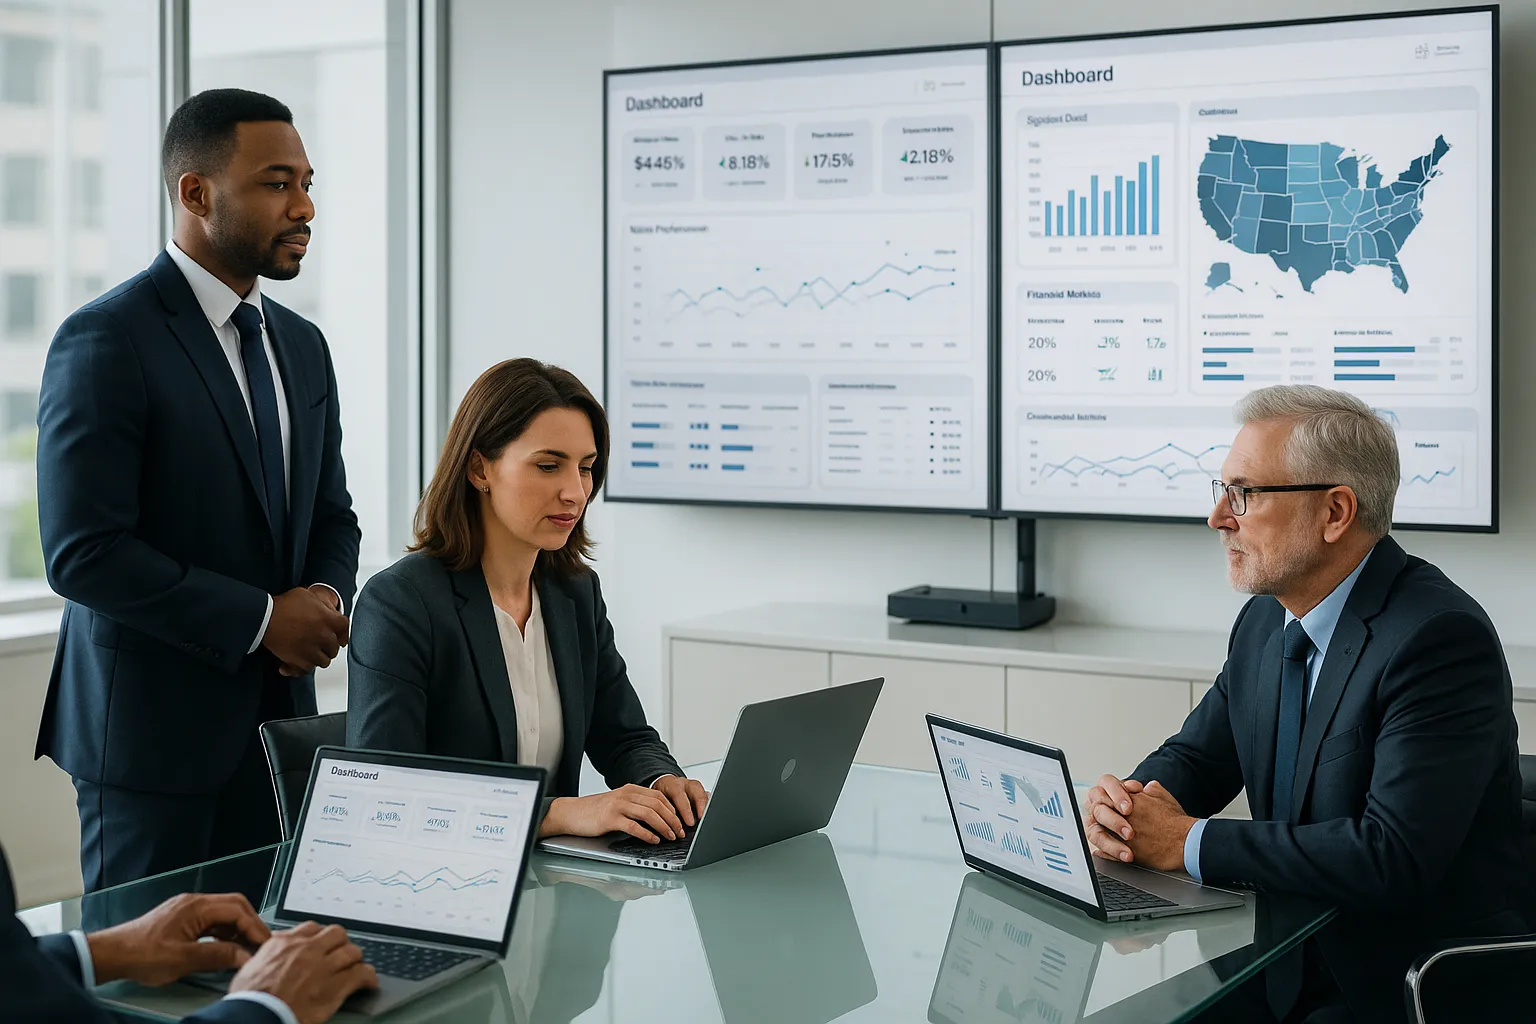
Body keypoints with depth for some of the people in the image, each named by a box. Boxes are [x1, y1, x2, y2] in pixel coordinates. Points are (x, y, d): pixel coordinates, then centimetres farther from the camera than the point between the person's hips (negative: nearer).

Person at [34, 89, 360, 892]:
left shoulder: (300, 345, 12)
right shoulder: (105, 341, -12)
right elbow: (82, 554, -18)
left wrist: (326, 600, -4)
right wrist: (260, 620, -16)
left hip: (280, 716, 7)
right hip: (153, 728, -7)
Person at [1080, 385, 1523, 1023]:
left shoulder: (1441, 638, -20)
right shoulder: (1264, 622, 7)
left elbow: (1392, 857, -28)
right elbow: (1196, 757, 17)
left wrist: (1188, 842, -21)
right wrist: (1123, 806, -7)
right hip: (1282, 967, 7)